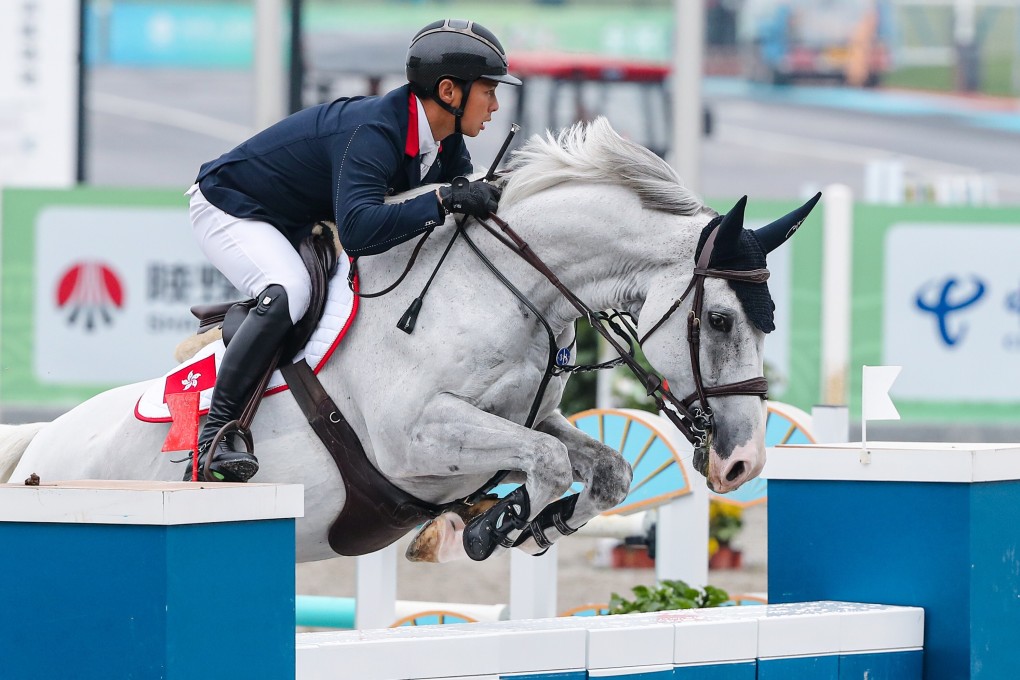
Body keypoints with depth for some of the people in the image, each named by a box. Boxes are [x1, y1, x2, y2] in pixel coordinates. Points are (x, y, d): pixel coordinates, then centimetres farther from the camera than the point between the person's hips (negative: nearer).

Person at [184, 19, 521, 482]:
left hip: (297, 226, 9)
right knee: (288, 292, -33)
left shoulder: (446, 143, -8)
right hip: (228, 207, -9)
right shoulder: (374, 132, -36)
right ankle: (216, 431, -29)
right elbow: (358, 228, -49)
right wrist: (445, 200, -48)